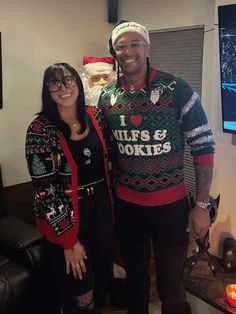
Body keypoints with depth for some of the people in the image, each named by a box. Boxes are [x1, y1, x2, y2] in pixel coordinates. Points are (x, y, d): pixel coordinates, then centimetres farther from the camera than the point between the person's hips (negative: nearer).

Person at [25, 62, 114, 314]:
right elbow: (44, 189, -16)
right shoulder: (40, 129, -15)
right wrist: (69, 241, -15)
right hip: (65, 218, -5)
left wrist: (108, 205, 12)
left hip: (101, 209, 5)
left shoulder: (93, 118, 1)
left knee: (102, 279, 20)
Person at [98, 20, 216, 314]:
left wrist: (201, 205, -10)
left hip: (171, 203, -3)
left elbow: (204, 146, -9)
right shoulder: (106, 97, 0)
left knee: (171, 283, 10)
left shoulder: (177, 89, -11)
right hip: (125, 204, 3)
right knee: (134, 274, 21)